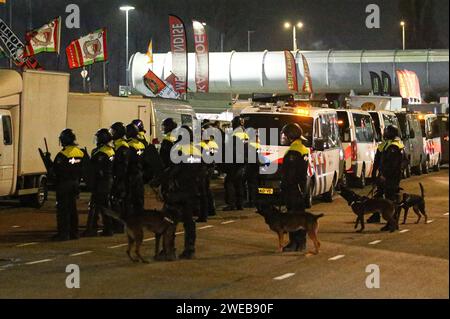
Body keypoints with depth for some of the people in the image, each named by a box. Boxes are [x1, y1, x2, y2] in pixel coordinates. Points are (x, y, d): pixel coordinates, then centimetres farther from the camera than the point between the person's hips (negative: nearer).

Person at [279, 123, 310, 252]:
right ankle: (301, 242, 19)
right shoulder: (304, 149, 14)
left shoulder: (293, 152, -17)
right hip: (301, 187, 10)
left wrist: (284, 188, -17)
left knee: (293, 214, -8)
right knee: (300, 213, 14)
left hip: (293, 188, -10)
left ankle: (294, 243, -8)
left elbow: (289, 173, -20)